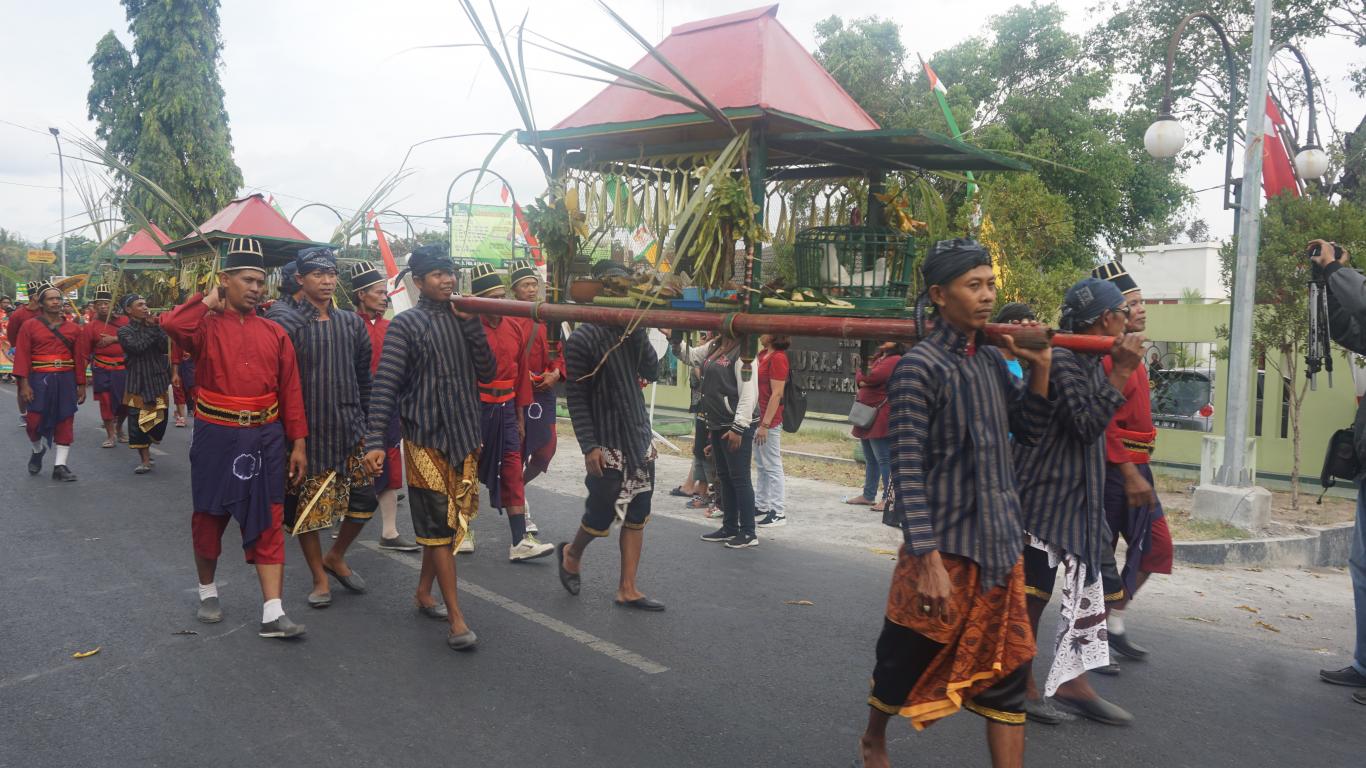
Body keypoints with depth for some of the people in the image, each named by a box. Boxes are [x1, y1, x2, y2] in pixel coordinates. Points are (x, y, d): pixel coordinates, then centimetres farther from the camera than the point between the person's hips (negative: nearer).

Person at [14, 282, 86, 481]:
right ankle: (38, 451, 30)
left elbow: (79, 358, 9)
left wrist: (81, 385, 7)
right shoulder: (29, 326, 1)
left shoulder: (73, 328, 7)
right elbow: (22, 356, -4)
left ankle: (60, 465, 5)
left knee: (65, 422, 0)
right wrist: (24, 384, -13)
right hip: (40, 381, -2)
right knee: (35, 420, -1)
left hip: (66, 381, 2)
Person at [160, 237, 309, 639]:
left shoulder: (275, 333, 5)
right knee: (209, 519, 13)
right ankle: (208, 593, 35)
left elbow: (291, 392, 5)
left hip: (265, 440, 2)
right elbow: (171, 324, -29)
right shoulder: (205, 326, -4)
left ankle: (273, 613, 3)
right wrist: (209, 302, -12)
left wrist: (298, 443, 2)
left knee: (268, 523, 2)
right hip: (216, 439, -2)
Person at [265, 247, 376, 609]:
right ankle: (320, 578, 22)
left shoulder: (351, 323, 8)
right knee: (307, 508, 5)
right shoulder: (285, 321, -7)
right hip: (307, 430, -4)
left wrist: (363, 417, 13)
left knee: (365, 499, 4)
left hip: (348, 427, 4)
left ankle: (335, 557, 28)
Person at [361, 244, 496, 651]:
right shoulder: (405, 325, -5)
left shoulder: (462, 320, 11)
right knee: (439, 525, -5)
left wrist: (471, 323, -7)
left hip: (464, 437, 6)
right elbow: (384, 385, -11)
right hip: (425, 438, -6)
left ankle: (423, 593, 31)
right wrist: (375, 441, -18)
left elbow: (487, 372, 2)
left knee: (452, 522, 14)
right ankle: (456, 618, -2)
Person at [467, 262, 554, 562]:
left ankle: (520, 541, 0)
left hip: (506, 408, 5)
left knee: (513, 470, 0)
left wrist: (520, 416, 12)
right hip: (477, 407, -5)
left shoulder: (516, 328, 6)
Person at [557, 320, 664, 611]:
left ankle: (627, 589, 17)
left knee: (637, 517, 8)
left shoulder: (630, 333, 6)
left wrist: (639, 333, -12)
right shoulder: (582, 338, -12)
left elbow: (651, 372, -1)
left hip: (640, 438, 6)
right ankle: (572, 554, 35)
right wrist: (589, 446, -17)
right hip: (606, 444, -6)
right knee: (601, 515, 4)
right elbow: (575, 395, -13)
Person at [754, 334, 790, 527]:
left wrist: (765, 424, -22)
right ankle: (760, 505, 28)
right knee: (761, 466, 17)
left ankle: (778, 512, 3)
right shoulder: (763, 354, 10)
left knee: (772, 466, -3)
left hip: (770, 421, -9)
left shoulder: (778, 358, -16)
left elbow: (776, 394, -20)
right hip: (758, 417, 9)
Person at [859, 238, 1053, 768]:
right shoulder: (920, 366, -14)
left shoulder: (992, 360, 7)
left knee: (1005, 674, 8)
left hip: (1001, 546, 6)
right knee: (905, 663, 13)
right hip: (944, 549, -6)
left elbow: (1028, 431, 15)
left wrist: (1040, 366, 0)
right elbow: (906, 470, -18)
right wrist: (928, 561, -23)